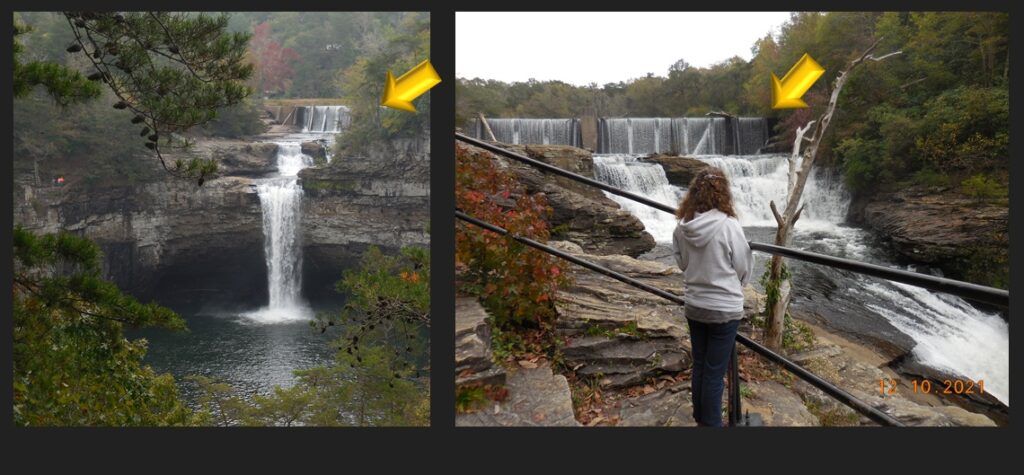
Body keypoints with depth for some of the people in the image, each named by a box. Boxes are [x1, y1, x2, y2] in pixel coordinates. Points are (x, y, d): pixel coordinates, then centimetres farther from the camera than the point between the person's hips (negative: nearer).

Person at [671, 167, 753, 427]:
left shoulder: (682, 226, -7)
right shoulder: (728, 225, -19)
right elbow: (744, 268, -7)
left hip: (694, 306, 5)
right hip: (724, 308, -5)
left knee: (699, 366, 18)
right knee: (715, 373, 4)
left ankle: (700, 419, 32)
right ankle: (711, 422, 14)